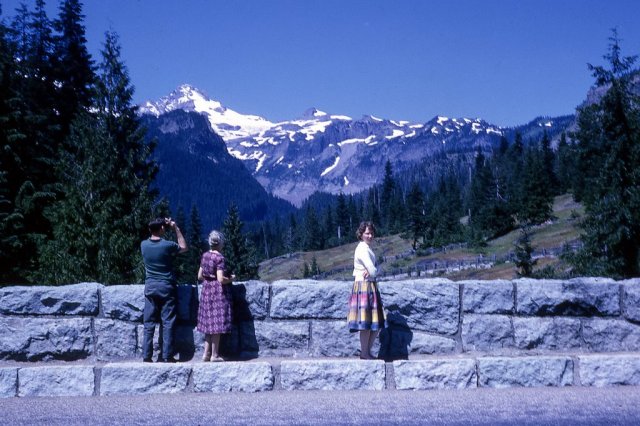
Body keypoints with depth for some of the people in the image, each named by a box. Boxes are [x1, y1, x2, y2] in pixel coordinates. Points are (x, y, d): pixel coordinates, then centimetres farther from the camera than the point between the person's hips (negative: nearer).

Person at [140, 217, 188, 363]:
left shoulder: (144, 245, -1)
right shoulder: (167, 245, -12)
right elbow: (184, 247, 8)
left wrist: (164, 225, 15)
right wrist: (176, 229, 5)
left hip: (150, 287, 3)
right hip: (166, 287, -3)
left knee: (149, 323, 6)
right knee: (167, 323, 2)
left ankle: (146, 356, 5)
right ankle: (166, 356, 2)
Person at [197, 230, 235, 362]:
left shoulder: (205, 255, 6)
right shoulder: (219, 257, -15)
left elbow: (200, 276, 11)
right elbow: (221, 279, -21)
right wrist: (231, 278, -4)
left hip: (206, 290, 7)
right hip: (218, 292, -7)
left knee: (209, 323, 13)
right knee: (217, 324, -1)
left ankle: (206, 354, 15)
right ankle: (214, 355, 3)